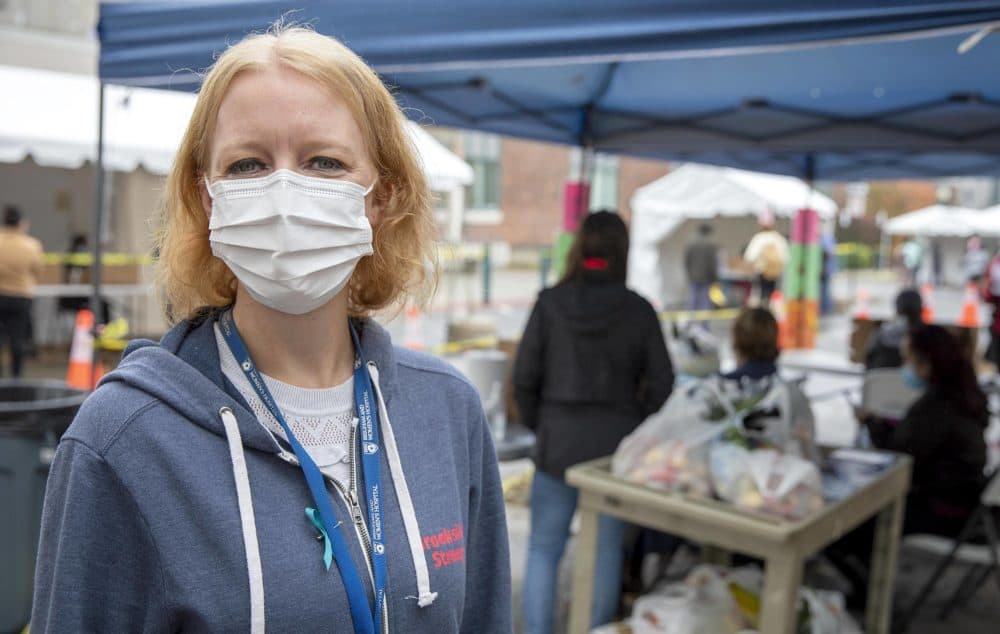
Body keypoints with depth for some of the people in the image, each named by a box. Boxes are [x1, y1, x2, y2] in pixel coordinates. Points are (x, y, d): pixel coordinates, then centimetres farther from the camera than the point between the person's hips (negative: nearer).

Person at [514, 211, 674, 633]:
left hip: (557, 442, 0)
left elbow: (525, 377, -6)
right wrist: (631, 426, 12)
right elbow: (661, 382, -3)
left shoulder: (550, 302, -7)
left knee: (543, 549, 11)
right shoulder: (639, 310, -6)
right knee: (605, 550, 14)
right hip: (616, 445, 1)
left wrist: (539, 424, 9)